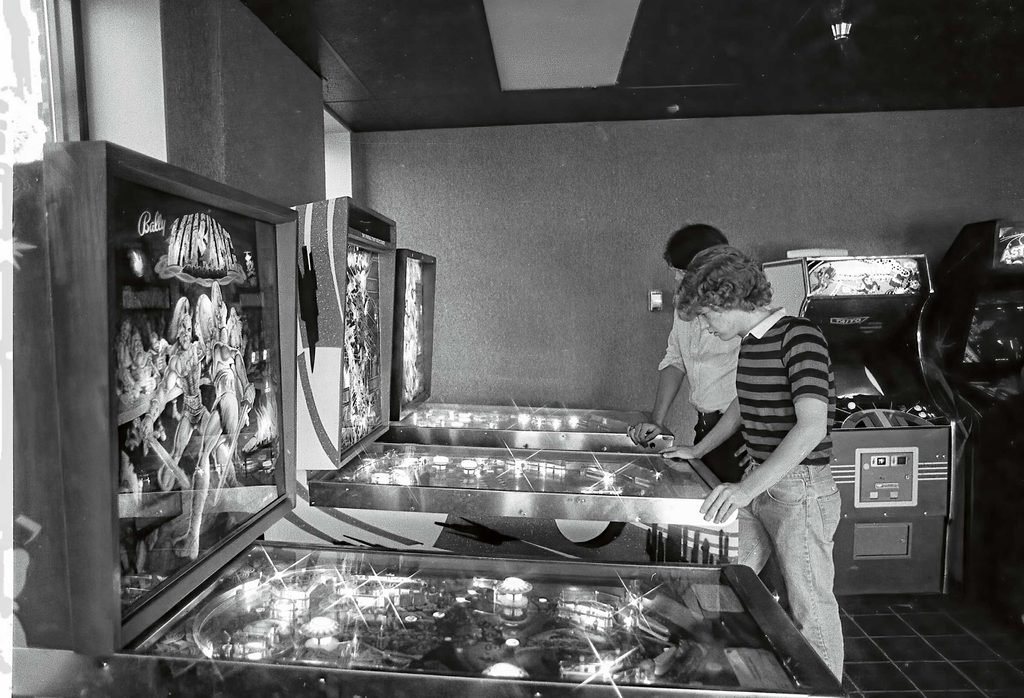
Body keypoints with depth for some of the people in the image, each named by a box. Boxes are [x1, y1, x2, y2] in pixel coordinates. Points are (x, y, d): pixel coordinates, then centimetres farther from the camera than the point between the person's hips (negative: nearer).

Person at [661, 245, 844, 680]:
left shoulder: (799, 337, -17)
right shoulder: (750, 342, 10)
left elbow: (812, 426, -26)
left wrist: (749, 487, -33)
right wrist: (697, 451, 24)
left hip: (800, 490, -8)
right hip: (758, 485, 8)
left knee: (811, 610, 5)